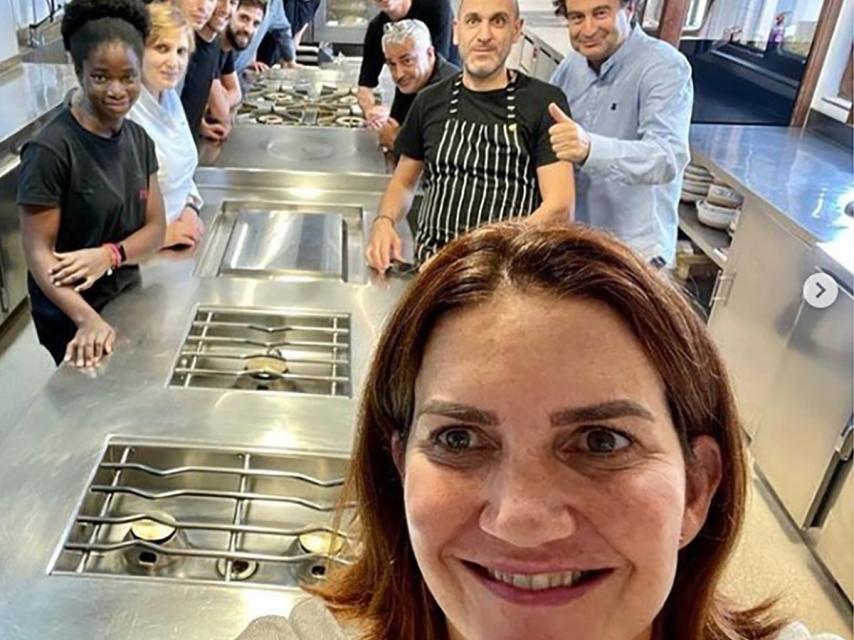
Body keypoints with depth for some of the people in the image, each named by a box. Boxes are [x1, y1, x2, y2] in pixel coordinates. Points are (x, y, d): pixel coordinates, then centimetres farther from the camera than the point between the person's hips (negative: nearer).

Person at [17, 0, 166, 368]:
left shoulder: (139, 139, -1)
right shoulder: (50, 150, -21)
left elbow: (155, 228, -1)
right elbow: (37, 251, -21)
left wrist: (110, 254, -21)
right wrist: (88, 319, -34)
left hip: (128, 300, 6)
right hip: (71, 318, -6)